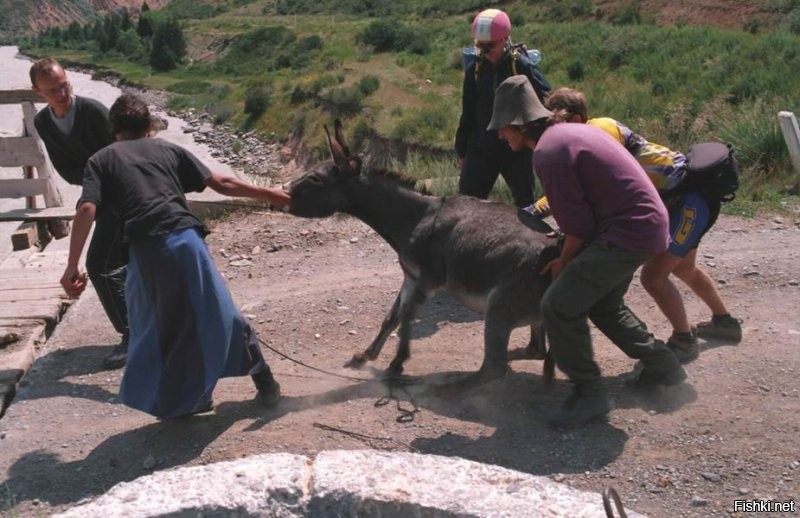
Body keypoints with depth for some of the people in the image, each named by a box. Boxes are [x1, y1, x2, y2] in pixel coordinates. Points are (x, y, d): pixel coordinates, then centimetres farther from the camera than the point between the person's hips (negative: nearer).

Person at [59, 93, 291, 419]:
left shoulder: (101, 160, 16)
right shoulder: (169, 149, 20)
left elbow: (87, 210, 0)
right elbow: (222, 184, 16)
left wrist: (72, 267, -2)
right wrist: (268, 194, 24)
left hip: (147, 250, -2)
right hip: (187, 239, 2)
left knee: (161, 327, 18)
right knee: (220, 314, 17)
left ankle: (186, 399, 26)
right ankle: (265, 383, 26)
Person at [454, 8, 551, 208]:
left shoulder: (523, 66, -10)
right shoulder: (475, 69, 2)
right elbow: (468, 113, 10)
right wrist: (462, 151, 12)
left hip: (516, 150, -3)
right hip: (481, 149, 3)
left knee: (525, 204, 10)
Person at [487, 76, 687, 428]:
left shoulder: (548, 152, -17)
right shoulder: (569, 132, 13)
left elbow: (577, 226, -15)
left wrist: (562, 265, 3)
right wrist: (569, 260, 19)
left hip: (629, 232, -10)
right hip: (649, 223, 10)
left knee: (559, 306, -10)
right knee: (604, 305, 25)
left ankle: (589, 395, 2)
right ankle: (662, 365, 37)